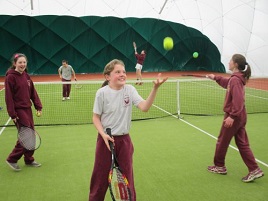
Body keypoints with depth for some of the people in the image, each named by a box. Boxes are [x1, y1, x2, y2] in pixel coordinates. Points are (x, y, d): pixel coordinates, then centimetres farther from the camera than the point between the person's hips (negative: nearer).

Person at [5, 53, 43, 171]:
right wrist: (12, 114, -17)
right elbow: (9, 97, -14)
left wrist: (38, 106, 4)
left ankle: (29, 160, 23)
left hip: (27, 109, 7)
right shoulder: (10, 77, -11)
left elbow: (33, 92, 12)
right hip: (18, 110, -7)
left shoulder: (26, 76, 9)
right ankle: (12, 159, 10)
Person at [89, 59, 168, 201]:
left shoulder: (130, 89, -5)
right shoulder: (102, 93, -11)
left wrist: (155, 88, -29)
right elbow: (96, 117, -4)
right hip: (106, 139, -2)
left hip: (124, 140, 2)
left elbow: (144, 107, -17)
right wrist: (104, 135, -19)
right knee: (101, 176, 11)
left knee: (127, 176, 12)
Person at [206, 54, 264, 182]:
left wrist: (232, 116, -29)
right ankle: (254, 170, 10)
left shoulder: (235, 79, -20)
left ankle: (219, 166, 26)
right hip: (240, 116, 9)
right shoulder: (238, 78, 8)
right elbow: (227, 83, 30)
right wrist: (216, 78, 27)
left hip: (233, 116, -9)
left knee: (222, 142, 10)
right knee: (242, 143, 12)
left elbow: (238, 100, -28)